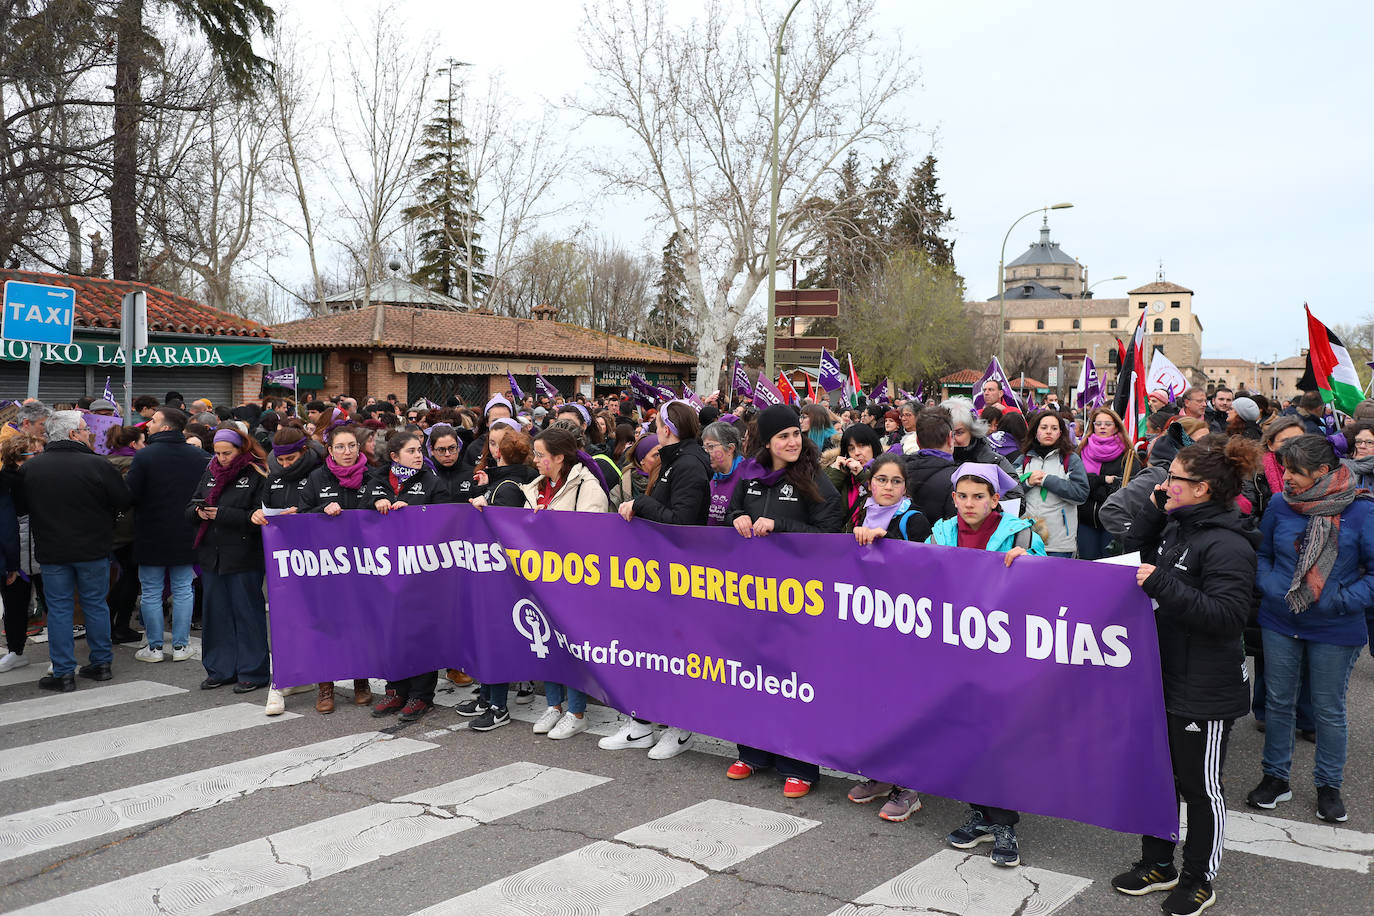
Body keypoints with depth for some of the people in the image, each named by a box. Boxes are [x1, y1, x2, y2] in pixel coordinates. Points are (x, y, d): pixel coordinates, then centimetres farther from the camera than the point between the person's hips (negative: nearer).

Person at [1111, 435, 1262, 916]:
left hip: (1204, 693, -9)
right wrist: (1153, 509, 4)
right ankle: (1158, 864, 36)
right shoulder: (1178, 525, 5)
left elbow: (1227, 615, -27)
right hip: (1163, 678, 9)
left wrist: (1163, 583, -29)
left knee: (1199, 785, 9)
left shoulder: (1227, 544, -21)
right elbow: (1136, 551, 19)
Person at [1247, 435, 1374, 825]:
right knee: (1278, 702, 13)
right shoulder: (1280, 505, -5)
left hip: (1335, 631, -3)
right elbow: (1261, 554, 8)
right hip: (1279, 624, 3)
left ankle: (1329, 785, 31)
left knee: (1329, 710, 11)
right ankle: (1276, 778, 30)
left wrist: (1341, 601, -18)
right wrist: (1271, 589, -7)